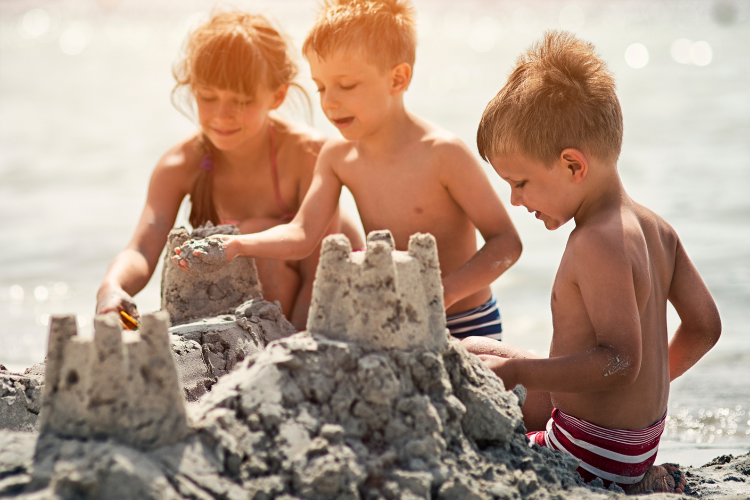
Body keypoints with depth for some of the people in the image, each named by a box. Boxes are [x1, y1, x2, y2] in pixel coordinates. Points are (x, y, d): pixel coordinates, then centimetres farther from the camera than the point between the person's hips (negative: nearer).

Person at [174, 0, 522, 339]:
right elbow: (302, 235, -4)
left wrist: (445, 292, -30)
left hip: (464, 328, -5)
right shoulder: (338, 155, 1)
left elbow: (506, 242, -15)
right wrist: (236, 245, -22)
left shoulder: (442, 153, -18)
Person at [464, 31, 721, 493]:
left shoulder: (598, 244, -24)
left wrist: (519, 372, -27)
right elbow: (704, 326, 10)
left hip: (597, 454, -10)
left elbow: (620, 359, -29)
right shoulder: (656, 228, 3)